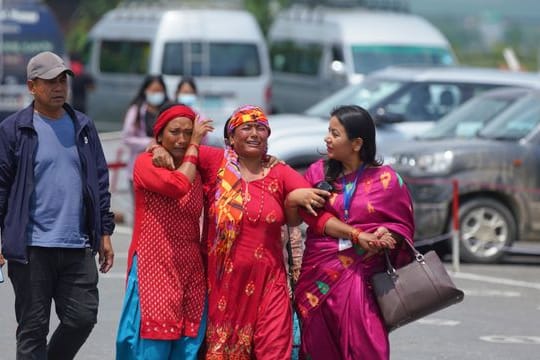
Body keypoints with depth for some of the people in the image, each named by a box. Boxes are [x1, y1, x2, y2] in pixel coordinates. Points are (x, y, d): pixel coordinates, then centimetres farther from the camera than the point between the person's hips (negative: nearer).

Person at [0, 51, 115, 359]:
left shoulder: (84, 127, 12)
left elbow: (100, 182, 16)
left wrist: (104, 233, 13)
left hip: (79, 247, 4)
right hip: (32, 249, -4)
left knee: (83, 317, 2)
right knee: (33, 327, 1)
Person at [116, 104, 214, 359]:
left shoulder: (195, 169, 15)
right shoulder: (146, 163, -4)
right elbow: (177, 185, -22)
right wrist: (194, 146, -13)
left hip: (190, 272, 6)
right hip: (154, 268, -6)